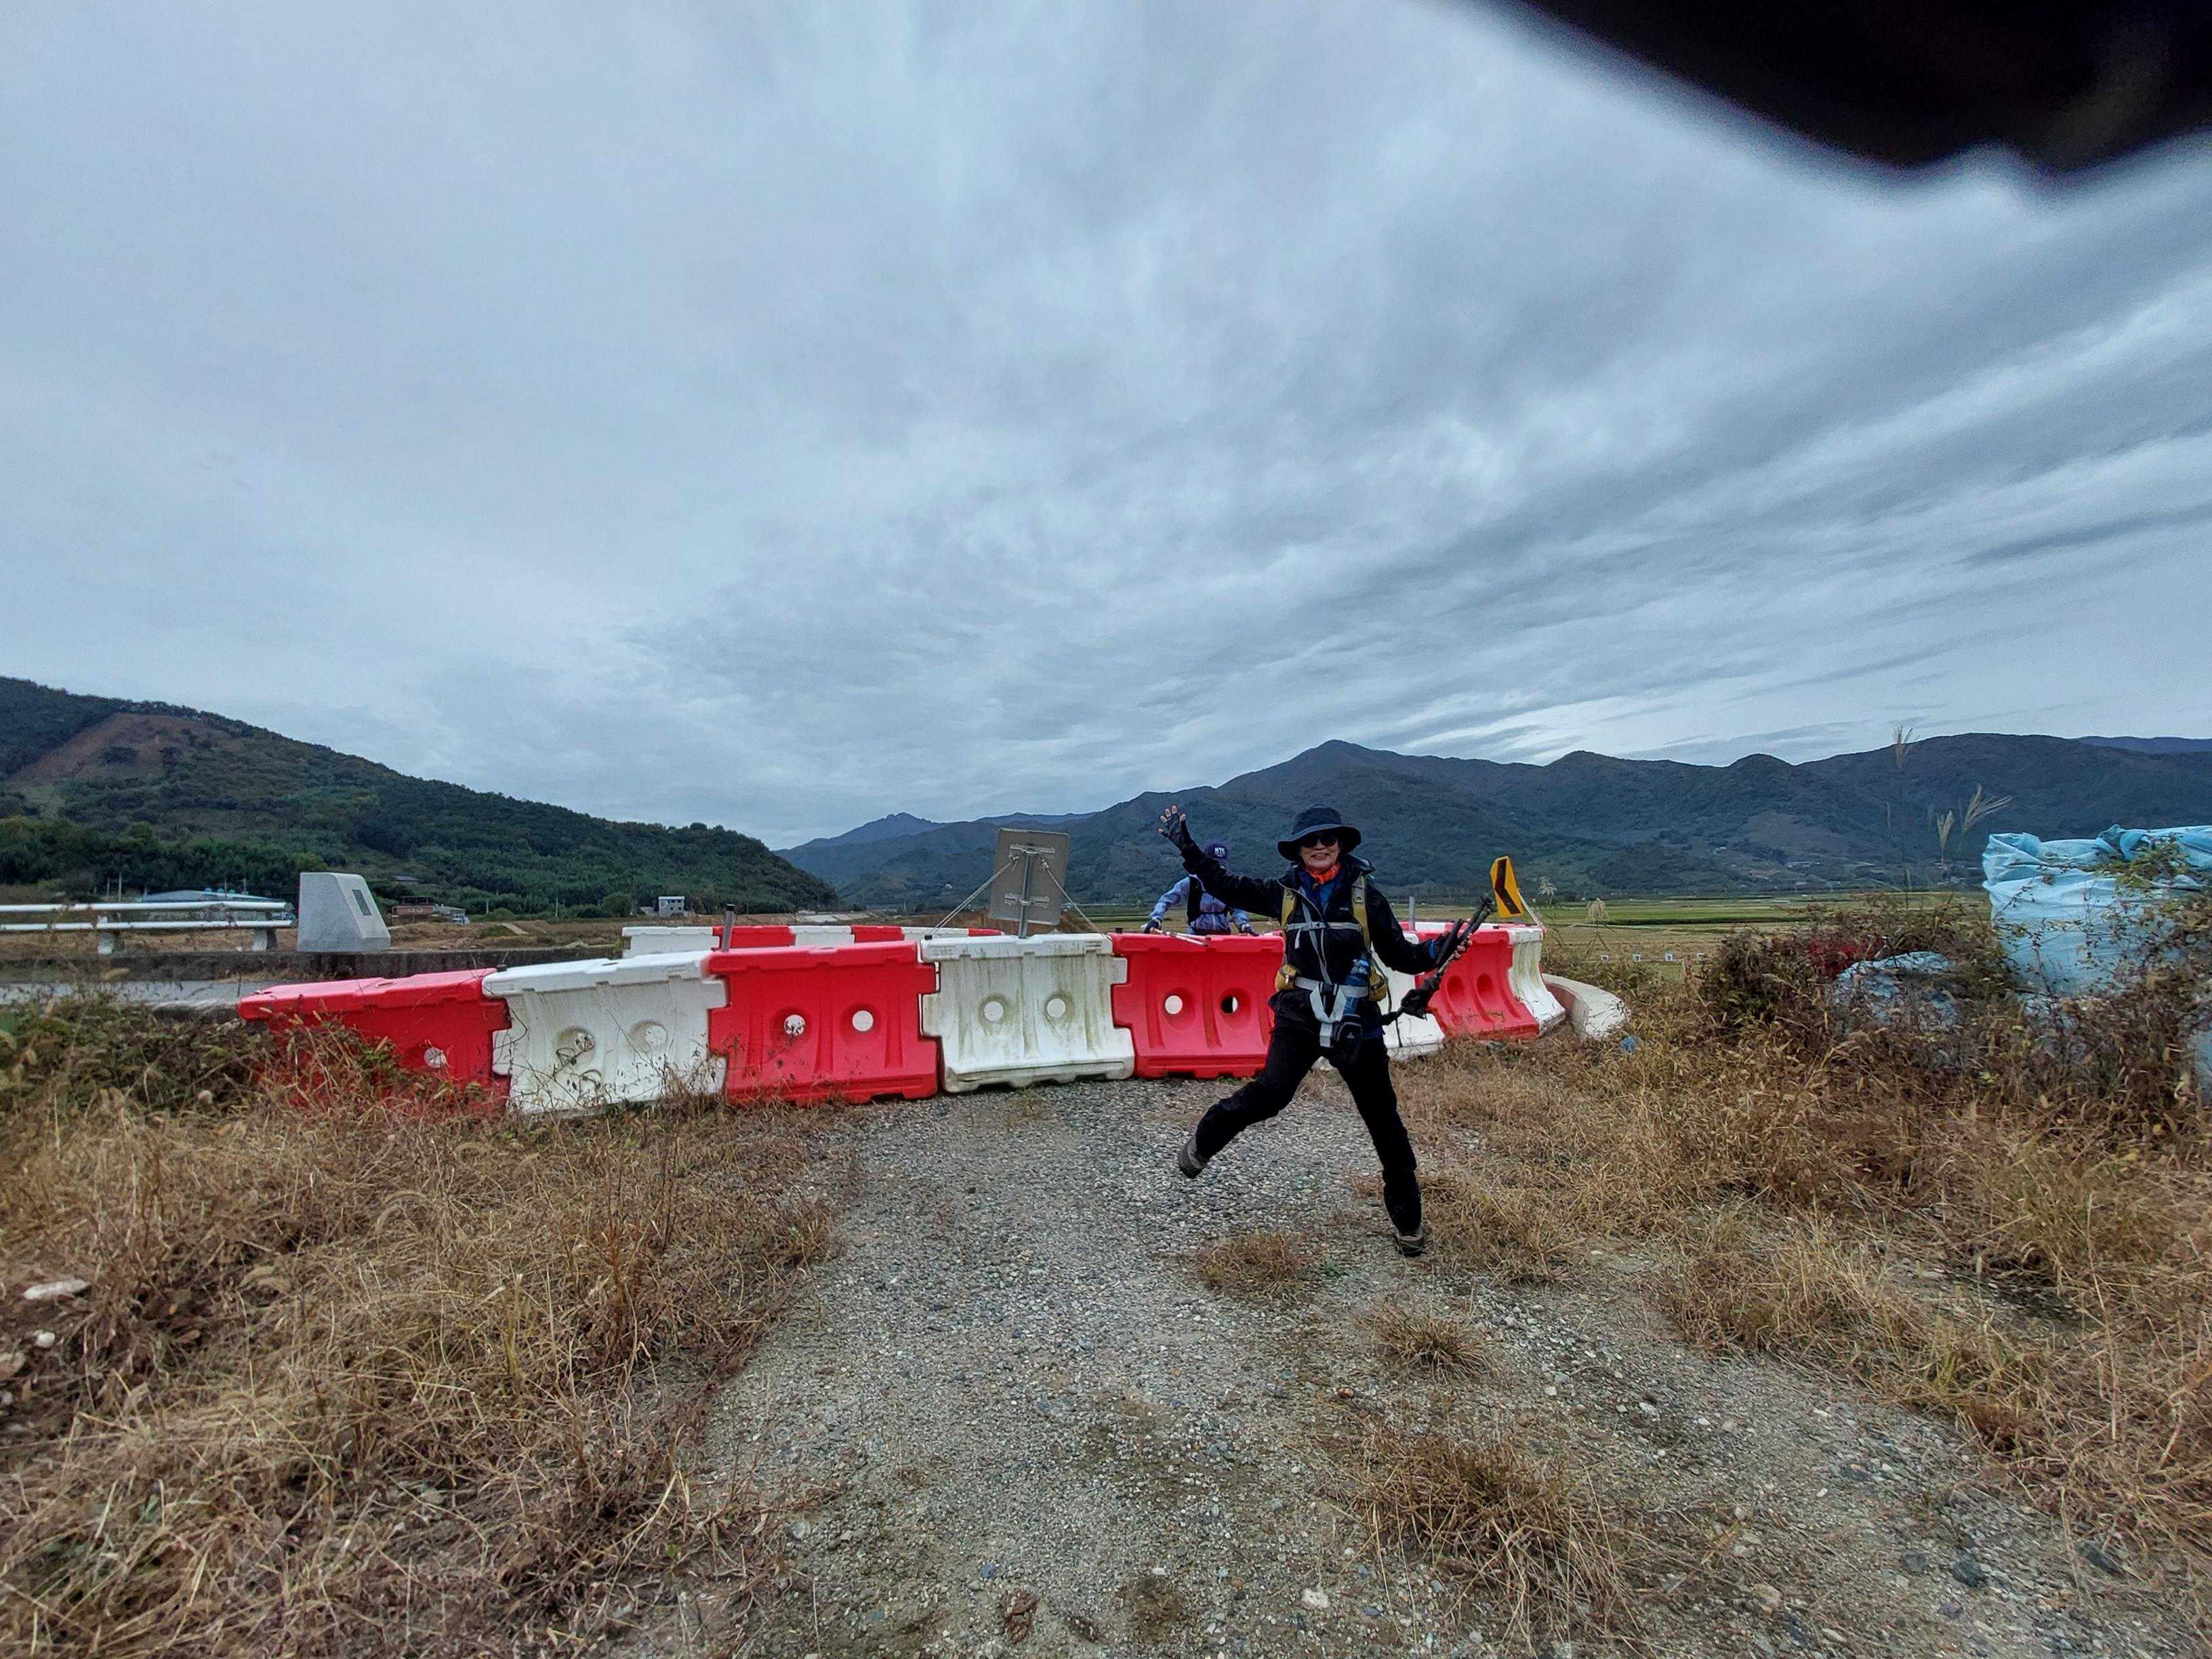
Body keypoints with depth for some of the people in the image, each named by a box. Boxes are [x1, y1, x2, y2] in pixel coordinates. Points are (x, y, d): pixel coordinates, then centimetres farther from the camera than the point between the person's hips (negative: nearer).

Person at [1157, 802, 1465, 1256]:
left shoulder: (1364, 894, -3)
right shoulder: (1285, 892, 1)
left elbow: (1398, 954, -1)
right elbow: (1226, 884, 9)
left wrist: (1434, 951, -19)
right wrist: (1186, 846, 6)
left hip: (1357, 1023, 0)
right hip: (1300, 1017, 0)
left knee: (1383, 1121, 8)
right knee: (1271, 1091, -21)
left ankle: (1408, 1219, 28)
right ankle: (1202, 1142, 5)